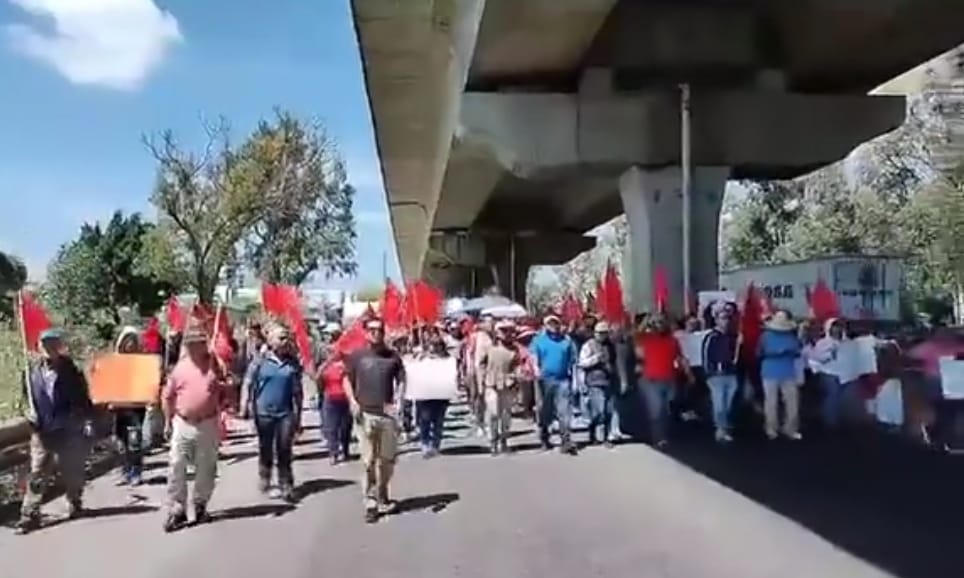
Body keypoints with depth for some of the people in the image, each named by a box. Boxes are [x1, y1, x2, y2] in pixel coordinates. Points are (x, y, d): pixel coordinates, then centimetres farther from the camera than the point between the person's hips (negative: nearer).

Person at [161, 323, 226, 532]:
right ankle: (177, 510, 6)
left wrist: (220, 386, -11)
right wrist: (168, 422, 5)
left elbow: (225, 390, 11)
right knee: (176, 468, -2)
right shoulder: (179, 367, 0)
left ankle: (200, 506, 26)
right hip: (182, 424, 0)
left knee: (206, 468, 10)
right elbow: (168, 396, 7)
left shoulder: (215, 364, 1)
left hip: (208, 424, 0)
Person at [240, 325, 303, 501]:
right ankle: (264, 481, 29)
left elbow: (297, 392, 8)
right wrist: (245, 407, -13)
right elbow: (248, 385, -2)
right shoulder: (260, 362, -2)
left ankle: (286, 487, 4)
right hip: (264, 412, -1)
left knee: (284, 452, 1)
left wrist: (298, 416, 9)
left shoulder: (293, 364, 3)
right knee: (265, 450, 12)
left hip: (286, 413, 1)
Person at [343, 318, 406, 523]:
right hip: (365, 414, -2)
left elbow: (401, 380, 10)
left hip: (388, 414, 2)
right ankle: (370, 504, 6)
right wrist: (352, 401, -5)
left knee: (387, 459, 10)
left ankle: (382, 497, 29)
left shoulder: (393, 356, 5)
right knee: (368, 461, -1)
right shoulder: (357, 356, 2)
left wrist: (398, 401, -4)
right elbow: (347, 380, 8)